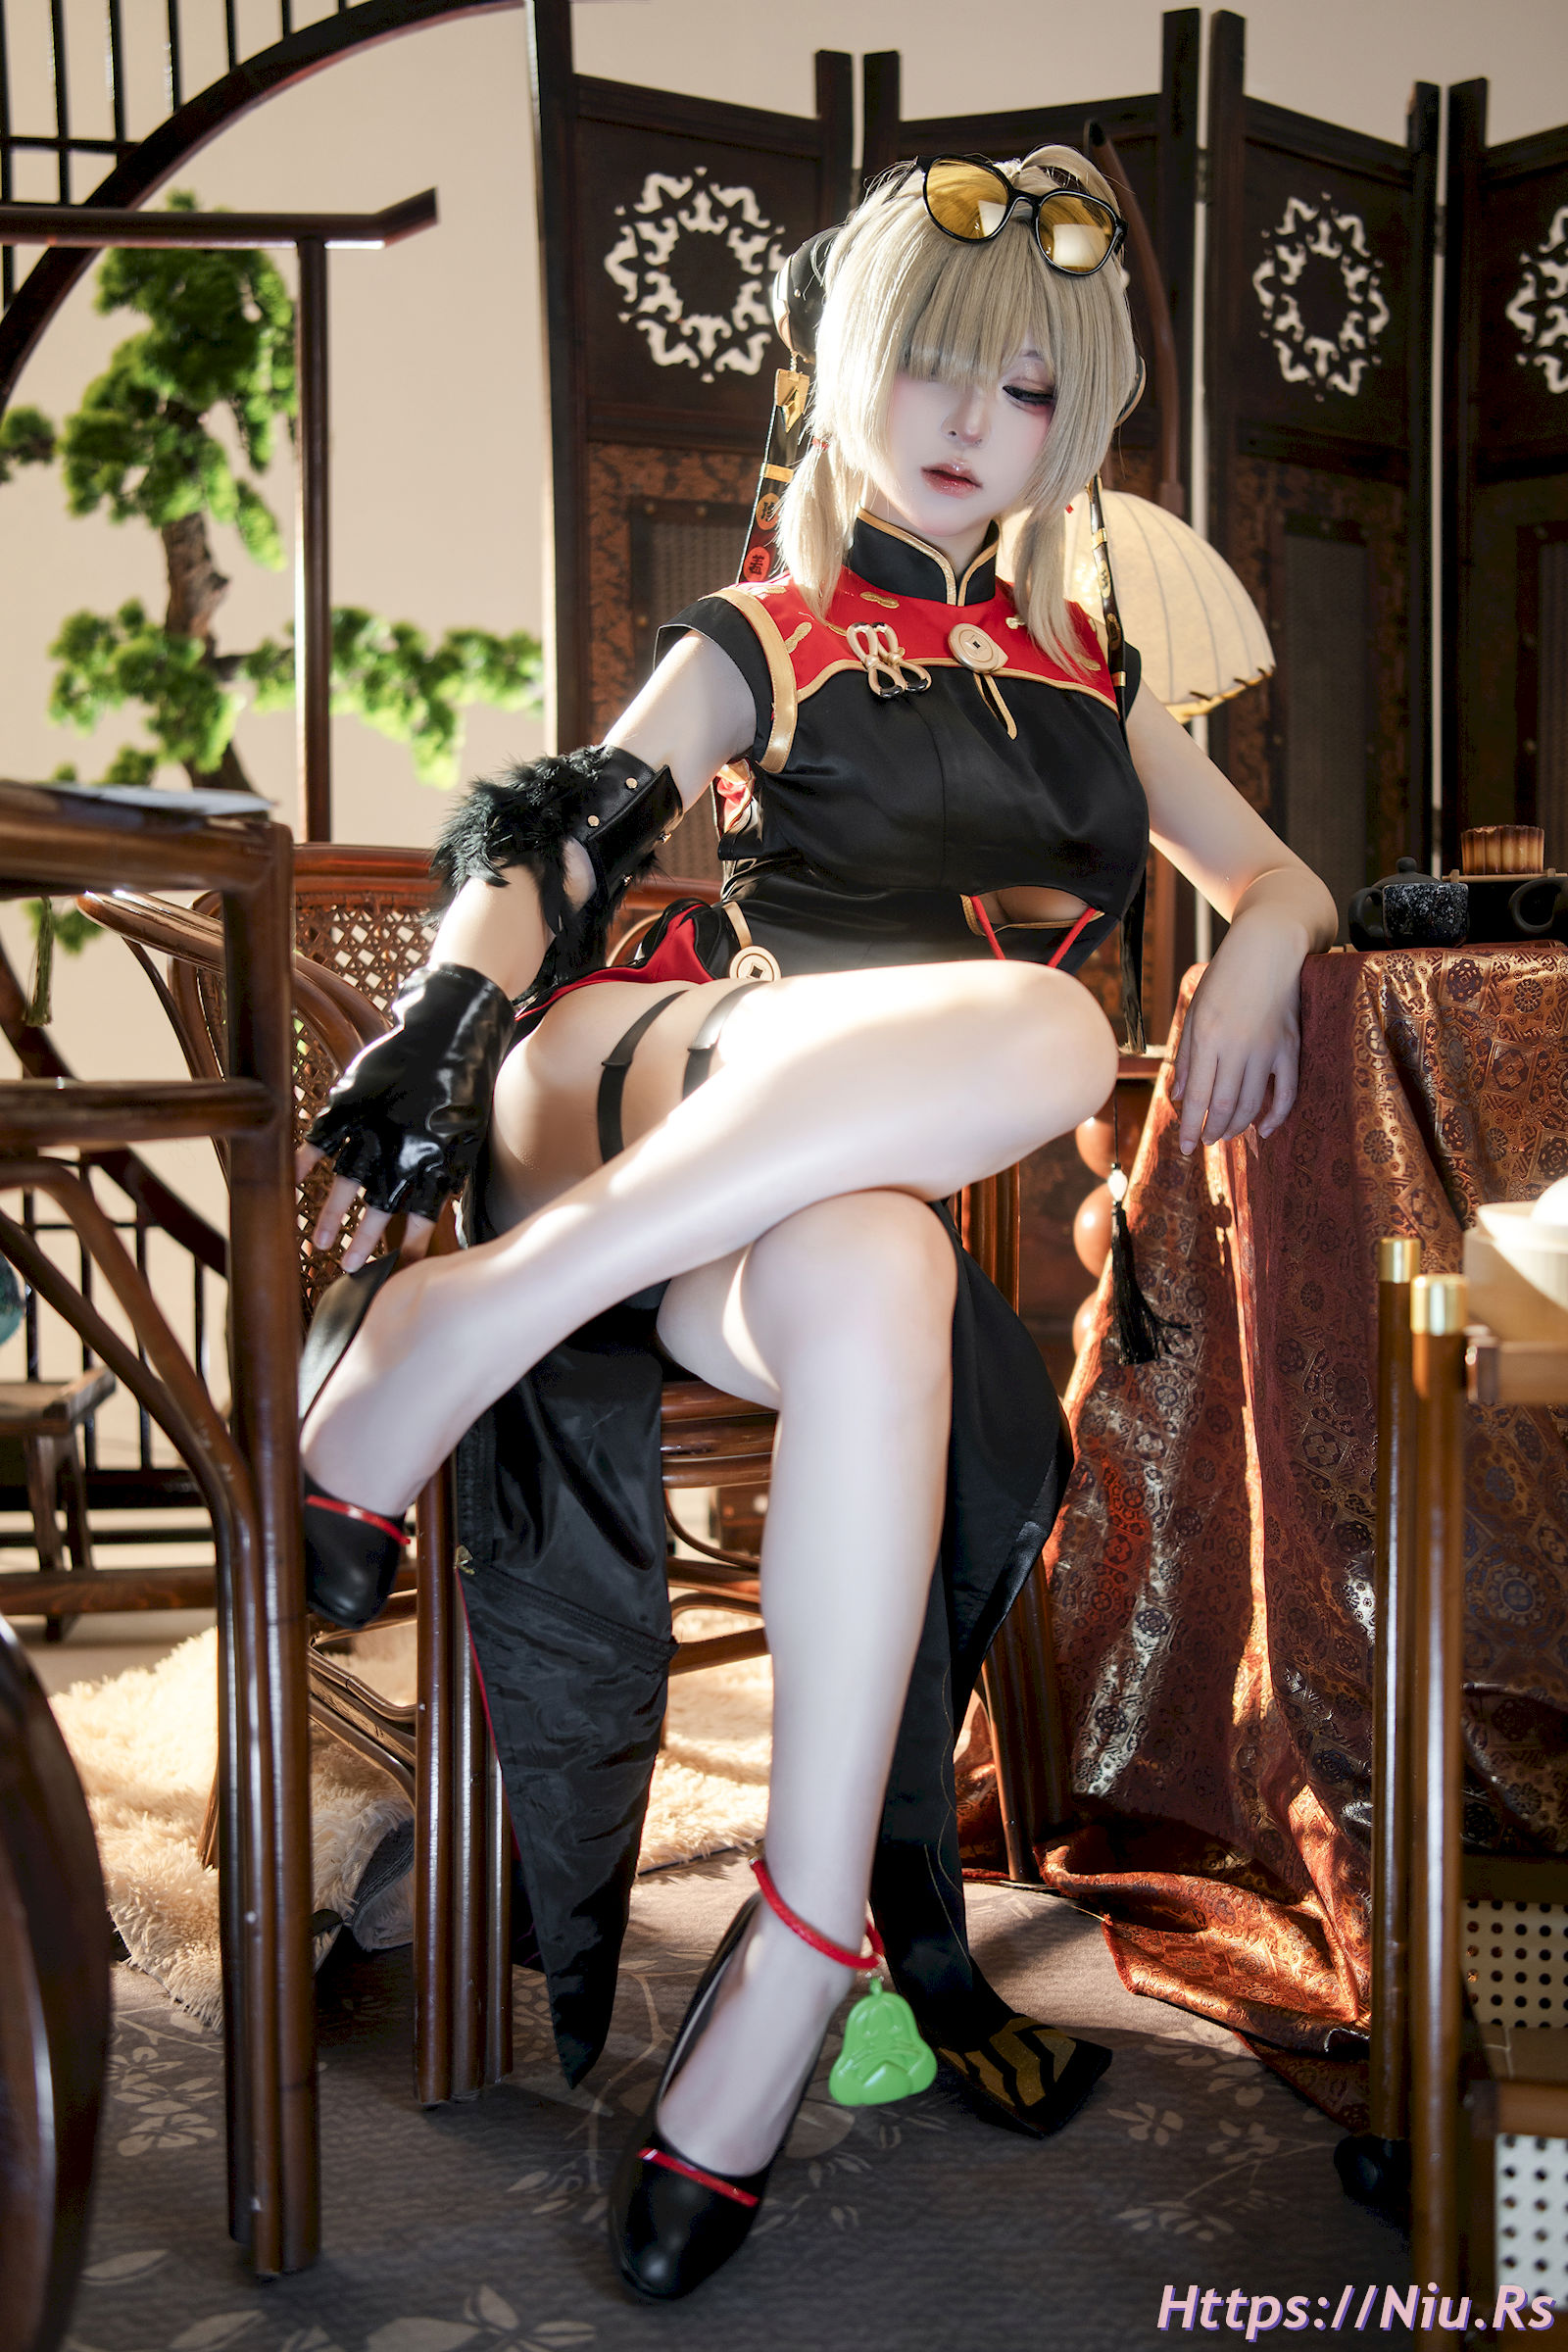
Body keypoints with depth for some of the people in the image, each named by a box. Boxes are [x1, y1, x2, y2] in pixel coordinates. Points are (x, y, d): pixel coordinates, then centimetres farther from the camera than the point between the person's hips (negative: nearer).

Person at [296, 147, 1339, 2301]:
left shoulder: (1083, 683, 33)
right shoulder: (756, 645, 24)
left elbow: (1278, 877, 34)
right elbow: (548, 840, 10)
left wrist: (1262, 955, 8)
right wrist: (446, 1015, -11)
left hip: (845, 1160, 2)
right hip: (645, 1069, -1)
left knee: (873, 1292, -40)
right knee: (1040, 1028, -36)